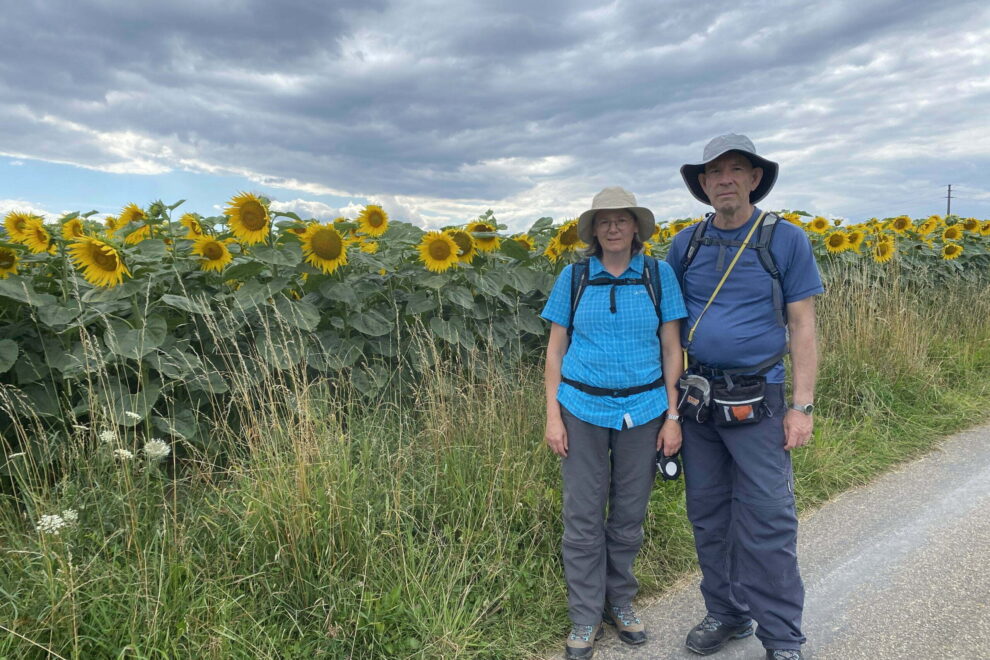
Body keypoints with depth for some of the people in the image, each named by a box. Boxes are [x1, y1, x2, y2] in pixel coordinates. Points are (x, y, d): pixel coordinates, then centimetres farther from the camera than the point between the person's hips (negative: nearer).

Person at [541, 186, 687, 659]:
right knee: (582, 516, 5)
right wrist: (552, 417, -3)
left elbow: (672, 349, 2)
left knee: (629, 514, 11)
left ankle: (620, 601, 33)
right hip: (583, 410, 0)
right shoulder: (572, 278, 1)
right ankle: (585, 617, 22)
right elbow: (555, 350, 2)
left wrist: (673, 417, -2)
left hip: (642, 411, 1)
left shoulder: (659, 275, 1)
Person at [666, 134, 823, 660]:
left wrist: (802, 405, -8)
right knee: (708, 515, 12)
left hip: (757, 400, -3)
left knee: (767, 520, -1)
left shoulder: (786, 240, -3)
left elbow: (802, 327, -3)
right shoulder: (685, 244, 5)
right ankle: (726, 614, 29)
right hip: (696, 398, 4)